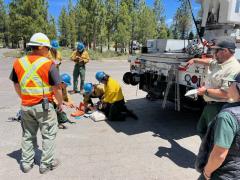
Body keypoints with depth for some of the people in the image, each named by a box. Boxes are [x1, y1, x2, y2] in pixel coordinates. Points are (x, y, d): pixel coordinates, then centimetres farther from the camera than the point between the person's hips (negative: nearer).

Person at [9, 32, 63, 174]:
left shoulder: (18, 62, 2)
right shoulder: (48, 64, -14)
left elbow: (16, 86, 11)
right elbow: (57, 88, -12)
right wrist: (60, 103, 2)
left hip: (25, 106, 5)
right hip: (44, 106, -5)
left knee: (28, 135, 20)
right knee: (49, 135, 11)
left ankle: (26, 163, 31)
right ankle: (46, 164, 21)